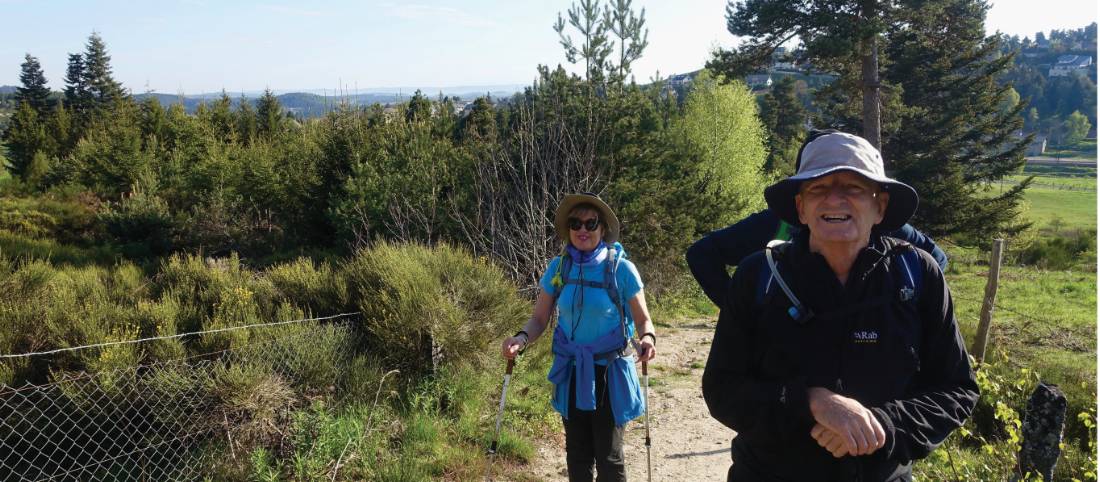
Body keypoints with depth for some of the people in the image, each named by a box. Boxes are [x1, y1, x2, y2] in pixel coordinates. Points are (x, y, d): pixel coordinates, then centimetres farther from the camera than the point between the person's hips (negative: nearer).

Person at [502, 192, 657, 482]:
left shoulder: (621, 269, -11)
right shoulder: (558, 268, -3)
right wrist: (521, 338, -19)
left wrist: (648, 338, -26)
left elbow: (643, 320, -4)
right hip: (571, 372, 3)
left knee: (608, 455, 2)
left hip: (609, 372, -3)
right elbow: (539, 319, 2)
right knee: (577, 454, 14)